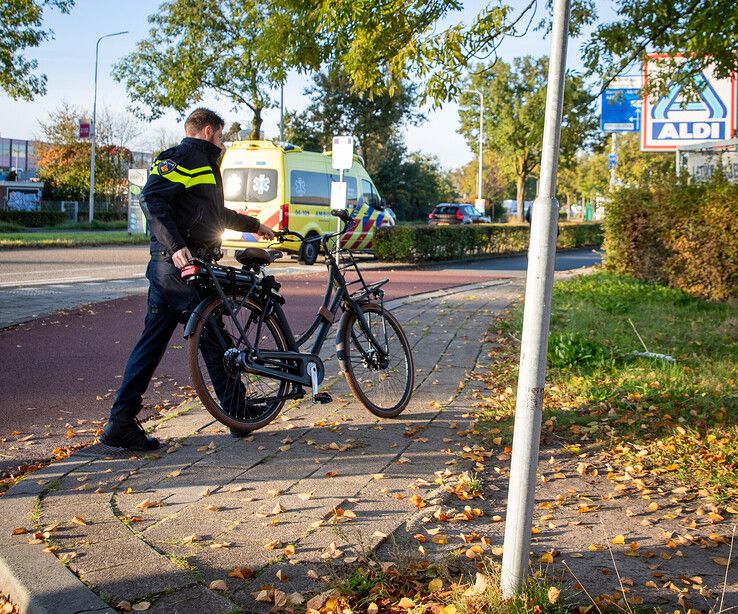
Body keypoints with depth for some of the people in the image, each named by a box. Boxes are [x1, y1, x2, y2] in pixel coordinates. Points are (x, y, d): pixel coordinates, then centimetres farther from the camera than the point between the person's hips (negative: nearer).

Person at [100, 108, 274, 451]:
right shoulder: (185, 156, -6)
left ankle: (120, 423, 4)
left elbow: (215, 213, 42)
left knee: (152, 342, 5)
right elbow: (151, 198, -21)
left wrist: (254, 226, 51)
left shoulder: (201, 163, 26)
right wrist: (176, 247, -29)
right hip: (178, 266, -10)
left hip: (169, 266, 10)